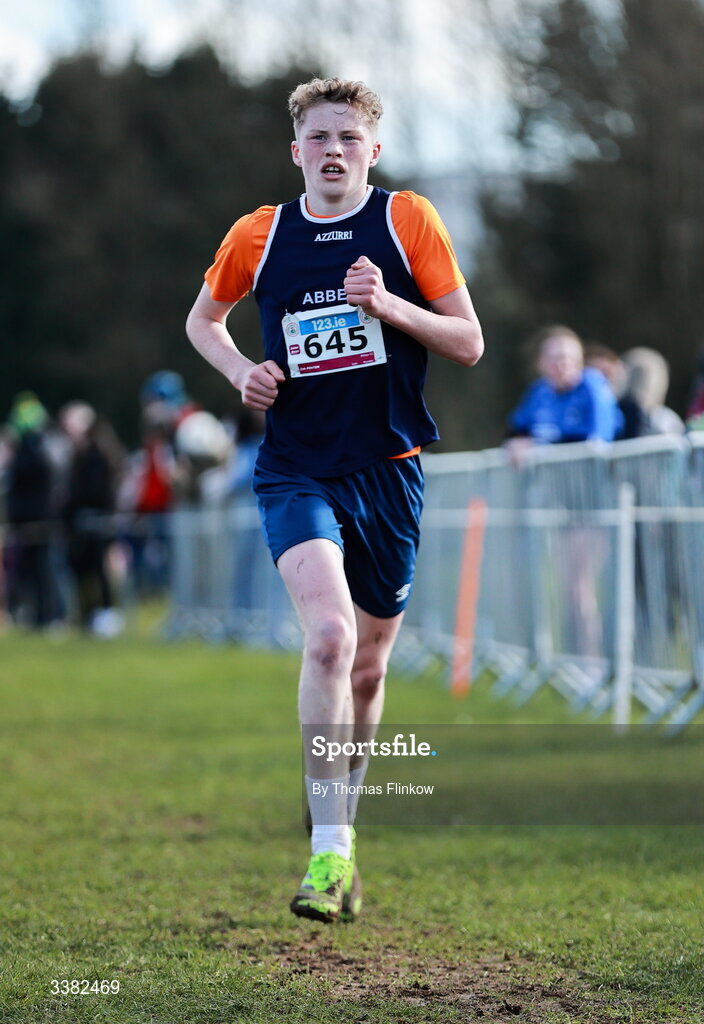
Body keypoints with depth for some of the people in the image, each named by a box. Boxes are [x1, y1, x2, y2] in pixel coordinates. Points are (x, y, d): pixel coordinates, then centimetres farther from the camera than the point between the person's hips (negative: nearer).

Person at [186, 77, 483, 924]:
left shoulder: (408, 221, 0)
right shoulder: (258, 235, 3)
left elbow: (470, 344, 0)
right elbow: (202, 320, 21)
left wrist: (391, 306, -17)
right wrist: (241, 370, 0)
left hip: (388, 468, 1)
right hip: (297, 468, -1)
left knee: (368, 664, 12)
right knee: (329, 635, -24)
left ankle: (342, 823, 33)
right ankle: (329, 848, -21)